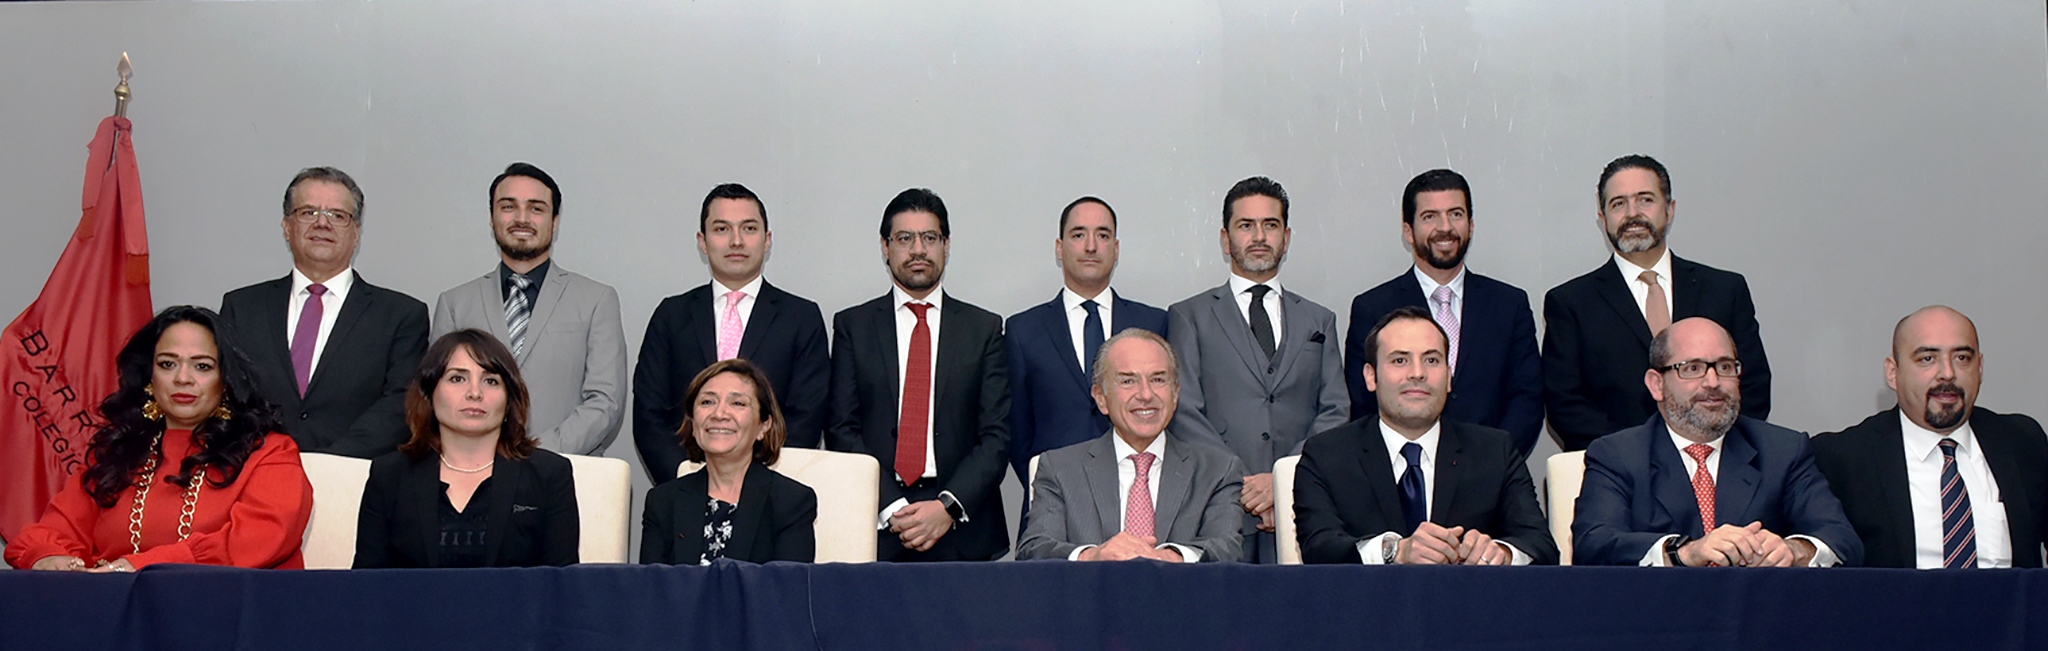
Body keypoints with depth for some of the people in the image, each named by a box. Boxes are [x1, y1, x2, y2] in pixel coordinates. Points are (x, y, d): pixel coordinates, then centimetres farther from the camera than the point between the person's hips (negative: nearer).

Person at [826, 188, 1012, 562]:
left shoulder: (984, 328, 9)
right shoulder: (852, 326, 9)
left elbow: (996, 435, 2)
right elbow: (841, 431, 2)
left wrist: (949, 507, -11)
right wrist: (892, 509, -9)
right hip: (876, 526, 0)